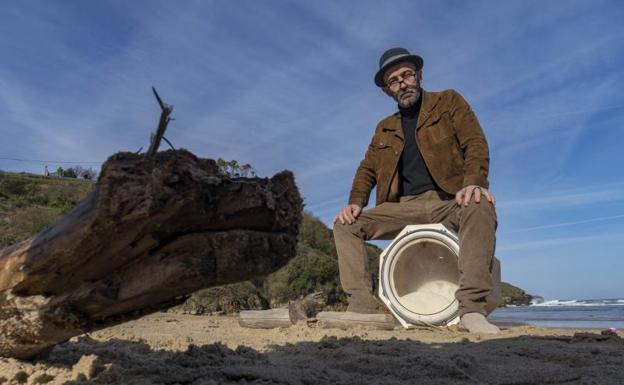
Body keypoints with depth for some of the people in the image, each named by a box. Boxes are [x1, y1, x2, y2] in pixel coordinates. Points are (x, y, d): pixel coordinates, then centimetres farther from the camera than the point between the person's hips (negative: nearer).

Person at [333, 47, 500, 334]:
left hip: (447, 201, -3)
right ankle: (363, 308, -17)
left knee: (481, 207, -37)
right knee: (345, 225, -12)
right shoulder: (385, 129, 22)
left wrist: (474, 182, -22)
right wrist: (356, 202, -3)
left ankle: (472, 310, -34)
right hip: (404, 207, 4)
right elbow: (367, 170, 18)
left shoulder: (449, 101, 11)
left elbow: (476, 144, -2)